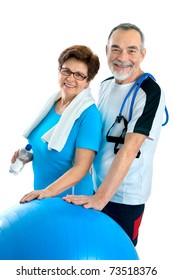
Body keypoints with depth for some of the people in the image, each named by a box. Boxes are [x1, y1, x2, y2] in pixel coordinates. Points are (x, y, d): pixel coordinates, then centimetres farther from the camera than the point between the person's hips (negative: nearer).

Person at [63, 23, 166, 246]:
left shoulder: (149, 93, -20)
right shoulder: (106, 85, 4)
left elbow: (129, 149, -27)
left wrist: (101, 198, -30)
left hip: (124, 196, -7)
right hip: (98, 185, 7)